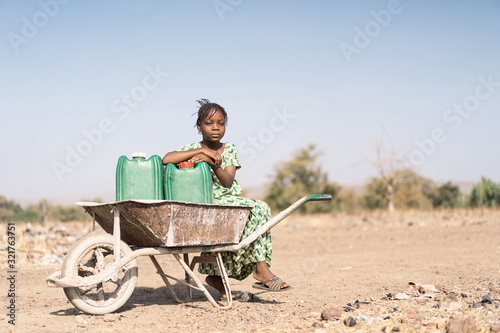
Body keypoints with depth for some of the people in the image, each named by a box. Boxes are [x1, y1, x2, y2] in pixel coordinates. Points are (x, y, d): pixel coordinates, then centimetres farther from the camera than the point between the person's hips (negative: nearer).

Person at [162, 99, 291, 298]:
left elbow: (228, 181, -3)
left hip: (229, 201, 6)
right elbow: (166, 159, -21)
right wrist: (202, 150, -20)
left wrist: (214, 164, -23)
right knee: (255, 209, -25)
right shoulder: (192, 149, 1)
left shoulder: (230, 149, 12)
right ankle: (261, 270, -17)